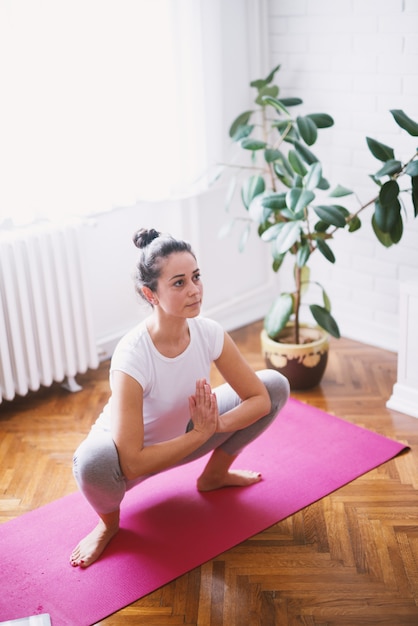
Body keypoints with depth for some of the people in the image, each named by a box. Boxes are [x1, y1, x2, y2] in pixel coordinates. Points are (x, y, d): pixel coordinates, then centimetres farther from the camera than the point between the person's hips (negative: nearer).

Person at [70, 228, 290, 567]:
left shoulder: (209, 332, -22)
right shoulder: (132, 357, -37)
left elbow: (260, 398, -12)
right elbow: (131, 464, -37)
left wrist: (213, 425, -30)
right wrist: (200, 434, -32)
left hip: (185, 435, 5)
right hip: (133, 453, -5)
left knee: (276, 384, -8)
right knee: (93, 461, -42)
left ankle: (214, 474, 14)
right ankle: (109, 522, -2)